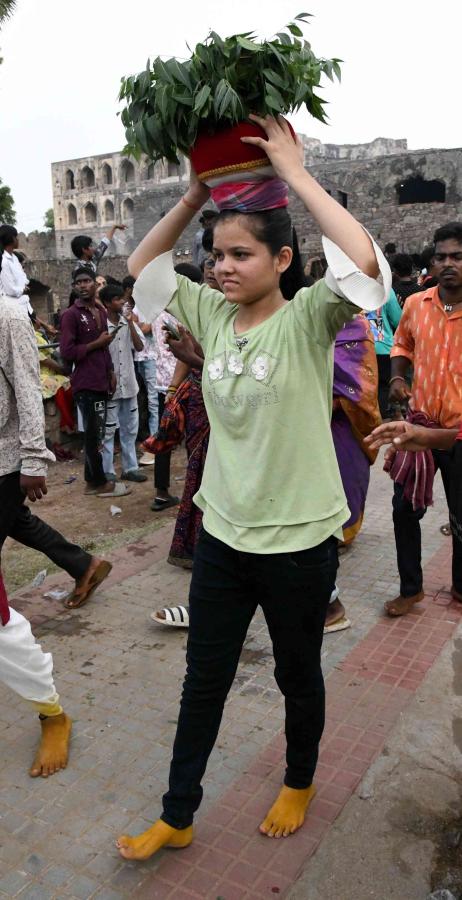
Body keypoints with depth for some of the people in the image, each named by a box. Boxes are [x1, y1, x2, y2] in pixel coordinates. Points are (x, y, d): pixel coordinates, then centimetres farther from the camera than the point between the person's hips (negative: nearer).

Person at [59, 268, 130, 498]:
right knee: (94, 434, -2)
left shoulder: (101, 313, 15)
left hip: (100, 382, 8)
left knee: (95, 434, 12)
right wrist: (97, 343, -12)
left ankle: (92, 480, 22)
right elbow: (66, 351, -17)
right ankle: (100, 483, 9)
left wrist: (111, 372, 15)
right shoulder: (70, 315, -9)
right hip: (85, 384, -8)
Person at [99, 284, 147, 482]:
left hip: (129, 384, 6)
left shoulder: (128, 322, 6)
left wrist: (130, 323, -9)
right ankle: (107, 472, 10)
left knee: (130, 428, 12)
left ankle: (130, 468, 23)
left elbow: (139, 347, -2)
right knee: (108, 430, 1)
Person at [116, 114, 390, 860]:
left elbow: (365, 264, -34)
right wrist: (199, 191, 0)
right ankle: (177, 818, 38)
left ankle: (299, 783, 50)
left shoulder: (307, 320, -15)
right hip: (222, 534, 5)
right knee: (203, 682, 18)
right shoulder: (211, 315, 0)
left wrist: (295, 174, -23)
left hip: (298, 540, -4)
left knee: (298, 676, 20)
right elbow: (142, 264, 11)